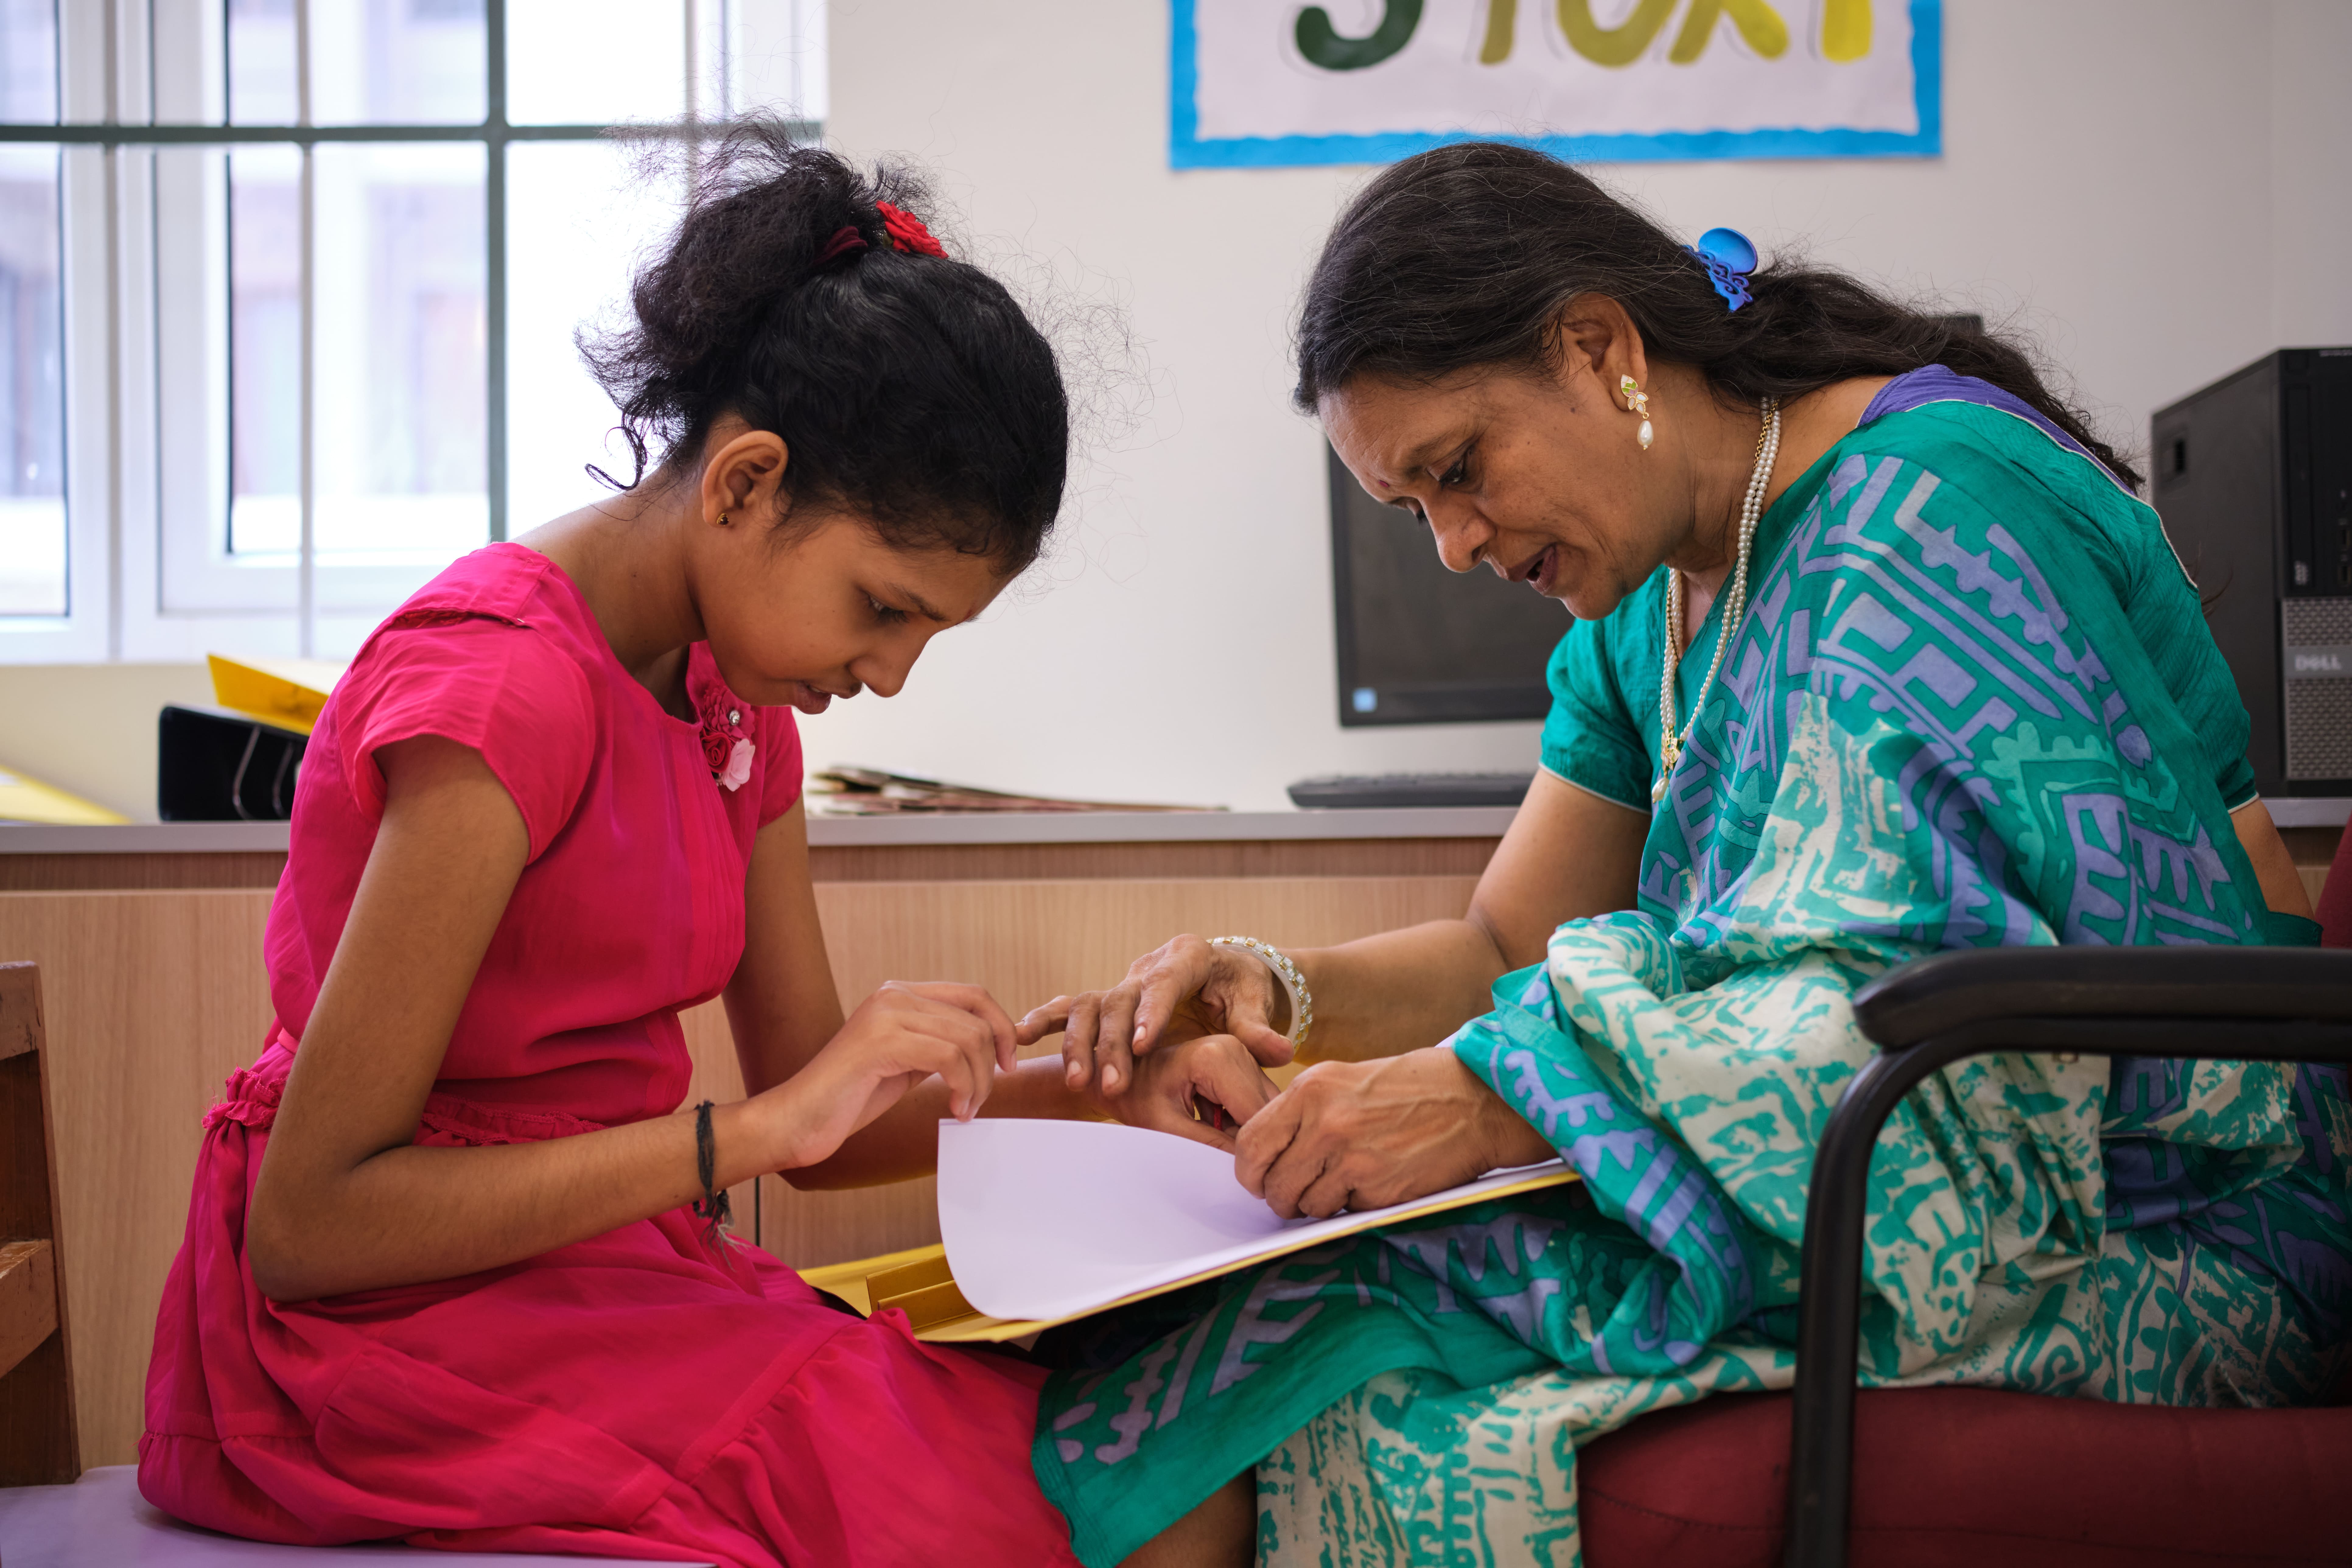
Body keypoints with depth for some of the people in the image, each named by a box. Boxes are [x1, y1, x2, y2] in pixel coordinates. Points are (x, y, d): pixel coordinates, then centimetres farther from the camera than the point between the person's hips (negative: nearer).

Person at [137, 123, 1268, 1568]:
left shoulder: (734, 696, 8)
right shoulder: (508, 689, -20)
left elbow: (813, 1115, 8)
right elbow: (306, 1221, -20)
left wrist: (1098, 1088, -8)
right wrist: (754, 1126, -25)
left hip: (609, 1274, 8)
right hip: (406, 1323, -7)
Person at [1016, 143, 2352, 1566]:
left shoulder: (1929, 505, -14)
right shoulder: (1651, 603, 14)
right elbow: (1512, 947, 14)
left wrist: (1491, 1100, -28)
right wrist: (1280, 992, -6)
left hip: (2135, 1245, -7)